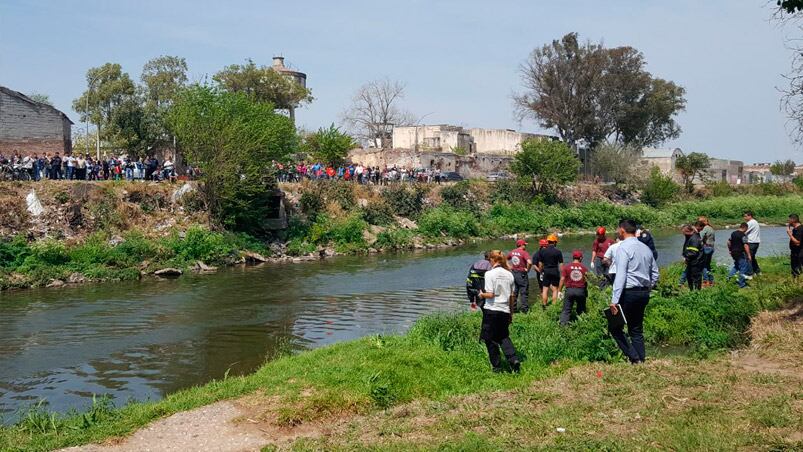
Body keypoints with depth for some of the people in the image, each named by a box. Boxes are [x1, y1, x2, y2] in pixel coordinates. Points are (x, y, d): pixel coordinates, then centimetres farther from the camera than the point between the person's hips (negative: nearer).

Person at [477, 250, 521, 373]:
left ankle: (497, 366, 13)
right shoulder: (509, 274, 5)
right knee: (504, 337, 19)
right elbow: (511, 297, 9)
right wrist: (511, 314, 17)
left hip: (491, 310, -5)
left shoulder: (490, 274, -12)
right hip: (505, 311, 5)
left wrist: (482, 294, 4)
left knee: (490, 340, 8)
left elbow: (490, 294, -18)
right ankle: (513, 359, 0)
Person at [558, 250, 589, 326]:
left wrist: (559, 291, 2)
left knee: (566, 310, 0)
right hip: (581, 291, 1)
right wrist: (586, 292, 18)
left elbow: (562, 280, -4)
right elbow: (586, 281, 6)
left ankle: (563, 324, -11)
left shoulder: (566, 267, -1)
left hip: (569, 290, -1)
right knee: (581, 310, 17)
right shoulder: (584, 268, 3)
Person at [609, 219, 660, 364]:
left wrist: (614, 300, -21)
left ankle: (634, 358, -7)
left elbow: (621, 275, -19)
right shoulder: (646, 248, 12)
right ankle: (642, 359, 12)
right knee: (637, 329, 14)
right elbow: (655, 273, 15)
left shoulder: (623, 247, -12)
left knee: (615, 327, 0)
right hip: (644, 293, 8)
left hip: (628, 293, -8)